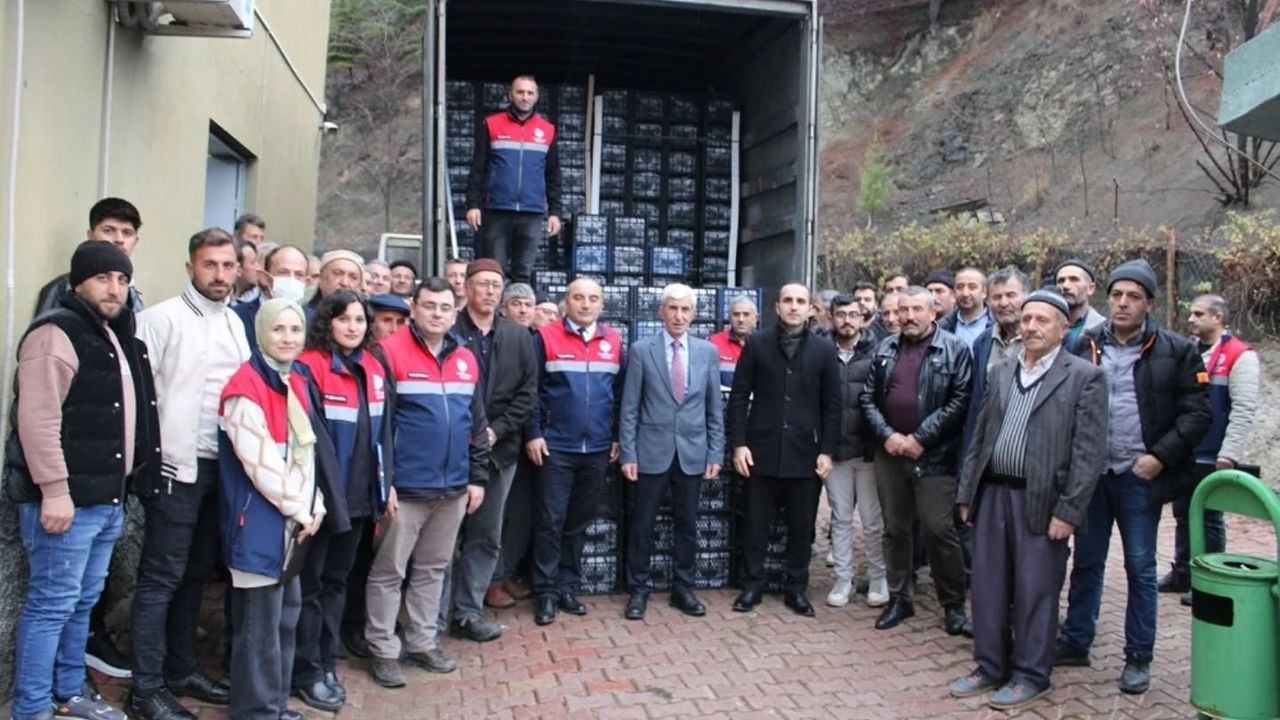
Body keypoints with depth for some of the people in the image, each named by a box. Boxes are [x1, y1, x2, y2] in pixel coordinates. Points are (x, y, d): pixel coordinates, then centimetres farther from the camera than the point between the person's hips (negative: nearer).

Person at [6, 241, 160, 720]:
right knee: (52, 603, -1)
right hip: (66, 499, -9)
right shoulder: (56, 333, -12)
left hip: (107, 498, 9)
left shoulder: (115, 336, 17)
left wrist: (123, 484, 20)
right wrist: (54, 490, -22)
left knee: (82, 601, 17)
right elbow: (37, 419, -19)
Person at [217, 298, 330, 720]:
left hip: (295, 520, 8)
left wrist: (314, 506, 3)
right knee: (260, 620, 0)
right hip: (261, 520, -8)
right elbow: (260, 460, -19)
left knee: (286, 613, 15)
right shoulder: (245, 387, -14)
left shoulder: (298, 382, 11)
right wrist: (299, 510, -12)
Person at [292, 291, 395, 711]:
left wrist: (386, 483, 11)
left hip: (358, 496, 6)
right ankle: (306, 672, 20)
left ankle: (327, 664, 29)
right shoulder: (309, 367, -12)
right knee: (310, 583, 7)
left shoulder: (374, 369, 8)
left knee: (337, 580, 17)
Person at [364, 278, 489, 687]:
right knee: (389, 571, 6)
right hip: (405, 486, -6)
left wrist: (478, 476, 11)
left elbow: (477, 423, 14)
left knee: (433, 569, 16)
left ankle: (422, 643, 28)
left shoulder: (466, 359, 9)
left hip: (453, 487, 6)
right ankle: (384, 650, 19)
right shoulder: (391, 352, -9)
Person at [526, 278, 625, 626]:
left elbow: (620, 392, 10)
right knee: (550, 522, 0)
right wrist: (533, 433, -9)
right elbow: (530, 389, -4)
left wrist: (617, 436, 7)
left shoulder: (613, 341, 6)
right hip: (555, 447, -3)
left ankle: (568, 587, 23)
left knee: (579, 522, 12)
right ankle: (546, 592, 11)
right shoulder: (546, 337, -3)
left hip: (597, 449, 3)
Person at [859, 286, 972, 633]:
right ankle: (899, 598, 24)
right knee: (895, 529, 11)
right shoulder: (885, 348, 9)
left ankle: (953, 603, 14)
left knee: (939, 530, -3)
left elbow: (960, 402, -10)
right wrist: (887, 435, -6)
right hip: (890, 452, 5)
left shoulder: (955, 350, -5)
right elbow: (869, 397, 8)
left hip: (934, 456, -4)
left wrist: (920, 438, -13)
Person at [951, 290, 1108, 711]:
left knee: (1035, 591, 5)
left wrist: (1068, 511, -14)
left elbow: (1090, 452, -9)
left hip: (1041, 501, -5)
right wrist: (966, 493, 10)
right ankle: (991, 666, 26)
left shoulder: (1084, 377, -4)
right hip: (992, 494, 5)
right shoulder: (1001, 372, 13)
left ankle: (1030, 676, 20)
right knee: (988, 586, 11)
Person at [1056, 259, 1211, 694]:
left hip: (1140, 476, -2)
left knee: (1140, 568, 7)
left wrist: (1161, 456, -13)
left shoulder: (1175, 351, -3)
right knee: (1086, 563, 13)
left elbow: (1196, 412, -4)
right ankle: (1075, 642, 25)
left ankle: (1138, 658, 20)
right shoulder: (1086, 346, 4)